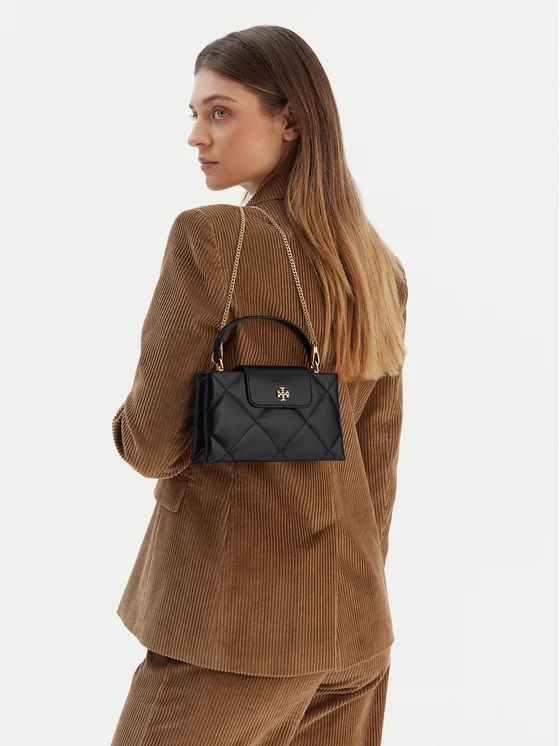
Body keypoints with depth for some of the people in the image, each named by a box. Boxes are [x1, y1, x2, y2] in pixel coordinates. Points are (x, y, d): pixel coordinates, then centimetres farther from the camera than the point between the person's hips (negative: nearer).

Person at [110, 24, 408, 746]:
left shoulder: (209, 239, -16)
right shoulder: (381, 271, 5)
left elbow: (153, 443, -14)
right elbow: (378, 465, 9)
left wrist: (128, 425, 8)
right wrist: (347, 595, 19)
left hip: (236, 627, -6)